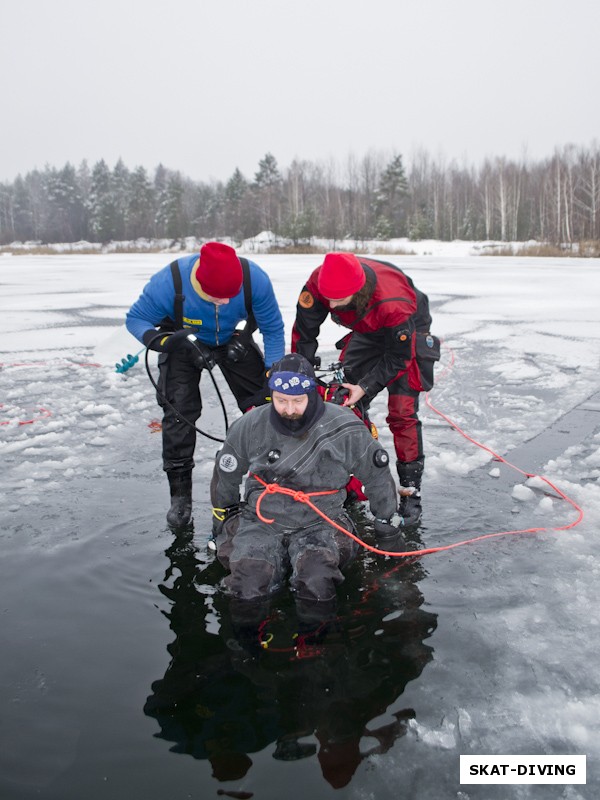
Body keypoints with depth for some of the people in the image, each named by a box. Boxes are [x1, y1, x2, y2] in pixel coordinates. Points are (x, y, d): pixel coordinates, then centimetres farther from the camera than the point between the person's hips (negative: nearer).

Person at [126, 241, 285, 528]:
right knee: (179, 411, -13)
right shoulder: (169, 282, -36)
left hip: (234, 340, 2)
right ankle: (180, 494, 0)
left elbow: (273, 330, -17)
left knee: (263, 404, -7)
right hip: (184, 343, -1)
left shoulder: (255, 279, -32)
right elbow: (135, 319, -20)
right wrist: (166, 342, -40)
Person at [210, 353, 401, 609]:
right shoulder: (249, 427, -6)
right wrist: (222, 516, 23)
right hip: (261, 522, 2)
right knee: (248, 587, -20)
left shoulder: (344, 429, -11)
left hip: (320, 523, -1)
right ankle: (278, 562, 11)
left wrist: (386, 519, 14)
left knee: (316, 587, -26)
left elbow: (377, 473, 5)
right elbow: (226, 473, 12)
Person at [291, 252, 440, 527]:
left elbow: (399, 358, -28)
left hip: (409, 333, -5)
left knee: (402, 412, -13)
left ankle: (410, 490, -3)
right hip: (366, 332, 5)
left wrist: (366, 388, -30)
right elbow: (303, 334, -16)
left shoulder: (394, 304, -43)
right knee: (347, 403, 0)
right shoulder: (319, 283, -29)